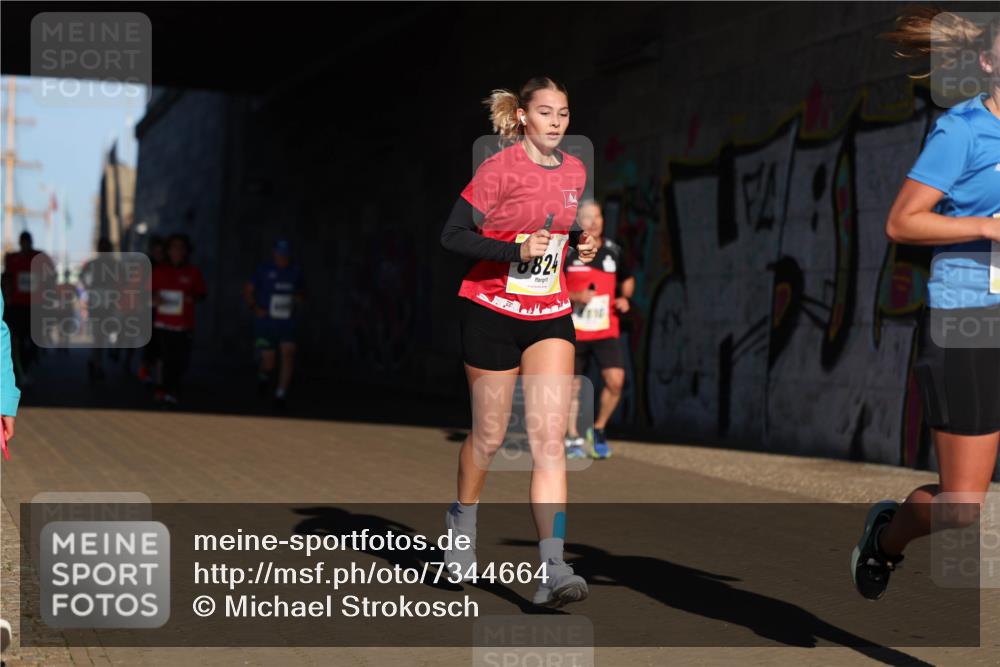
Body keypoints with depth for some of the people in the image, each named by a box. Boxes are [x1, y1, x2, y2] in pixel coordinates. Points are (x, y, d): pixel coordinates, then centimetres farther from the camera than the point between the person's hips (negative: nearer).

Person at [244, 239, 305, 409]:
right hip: (265, 323, -2)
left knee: (288, 355, -18)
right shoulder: (264, 270, -1)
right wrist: (255, 307, -9)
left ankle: (280, 395, -11)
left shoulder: (295, 272, 8)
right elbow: (248, 291, 6)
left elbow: (301, 292, 23)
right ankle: (264, 377, 34)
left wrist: (300, 297, -1)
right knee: (269, 363, -3)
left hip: (287, 324, 2)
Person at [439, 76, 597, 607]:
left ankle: (553, 571, -14)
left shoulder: (575, 172, 8)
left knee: (549, 438, -9)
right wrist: (517, 250, -26)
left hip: (550, 315, 4)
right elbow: (452, 235, -15)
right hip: (492, 312, -4)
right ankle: (462, 523, 37)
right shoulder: (500, 169, -11)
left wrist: (579, 245, 2)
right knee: (489, 436, 7)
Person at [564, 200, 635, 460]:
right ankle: (572, 439, 22)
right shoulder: (566, 251, -6)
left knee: (615, 380, -13)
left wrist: (624, 297, 1)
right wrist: (574, 297, -18)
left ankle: (598, 430, 8)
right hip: (574, 330, -2)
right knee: (573, 386, 6)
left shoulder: (613, 251, 5)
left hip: (606, 331, 2)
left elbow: (627, 280, 21)